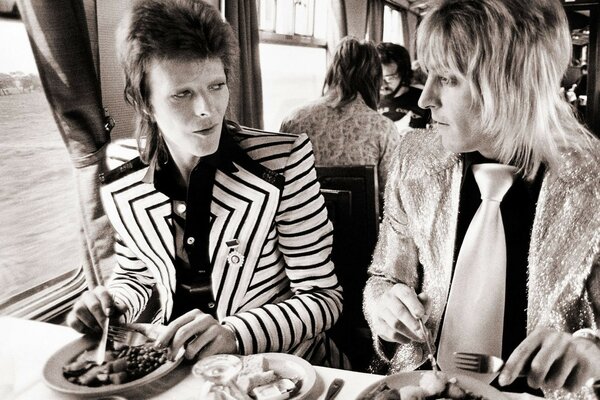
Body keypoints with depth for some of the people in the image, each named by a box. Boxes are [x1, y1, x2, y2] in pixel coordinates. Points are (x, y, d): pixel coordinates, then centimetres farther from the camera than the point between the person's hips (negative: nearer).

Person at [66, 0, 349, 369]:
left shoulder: (283, 161, -17)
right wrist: (112, 303, -10)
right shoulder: (120, 174, -5)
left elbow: (322, 297, -12)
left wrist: (234, 333, -27)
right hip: (171, 360, 2)